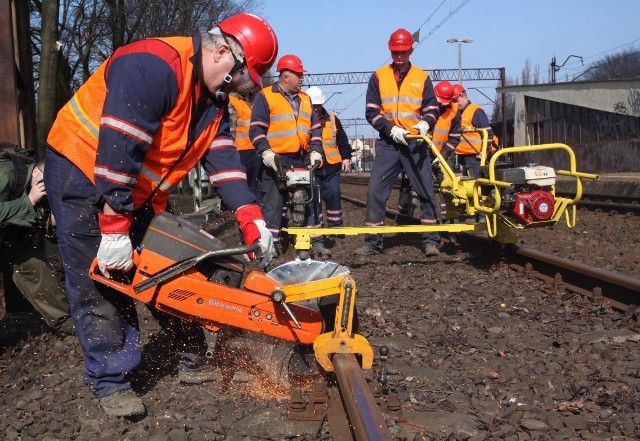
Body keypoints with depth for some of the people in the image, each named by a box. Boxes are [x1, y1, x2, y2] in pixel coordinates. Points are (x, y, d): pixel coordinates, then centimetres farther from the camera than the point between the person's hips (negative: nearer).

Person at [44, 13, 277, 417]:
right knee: (102, 282, -5)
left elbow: (223, 159, -5)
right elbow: (118, 148, -33)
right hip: (83, 173, -8)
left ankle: (193, 361, 19)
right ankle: (111, 383, 7)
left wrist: (252, 220, -17)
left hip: (140, 192, 8)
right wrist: (114, 229, -31)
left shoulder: (213, 100, 2)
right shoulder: (153, 66, -28)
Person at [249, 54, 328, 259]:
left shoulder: (305, 99, 18)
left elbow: (315, 128, 19)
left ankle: (316, 240, 12)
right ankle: (271, 243, 3)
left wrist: (315, 150, 4)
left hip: (303, 159, 5)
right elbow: (257, 129, -6)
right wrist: (265, 151, -18)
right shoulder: (265, 97, 0)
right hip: (277, 160, -5)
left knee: (311, 199, 5)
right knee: (273, 202, -3)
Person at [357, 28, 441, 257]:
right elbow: (371, 112, 1)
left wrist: (425, 122, -15)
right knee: (376, 190, -4)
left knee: (426, 190, -2)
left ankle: (430, 240, 6)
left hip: (416, 143, 0)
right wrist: (391, 129, -13)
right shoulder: (378, 77, 6)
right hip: (388, 143, 0)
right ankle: (373, 241, 5)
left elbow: (432, 109, 8)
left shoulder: (422, 77, 8)